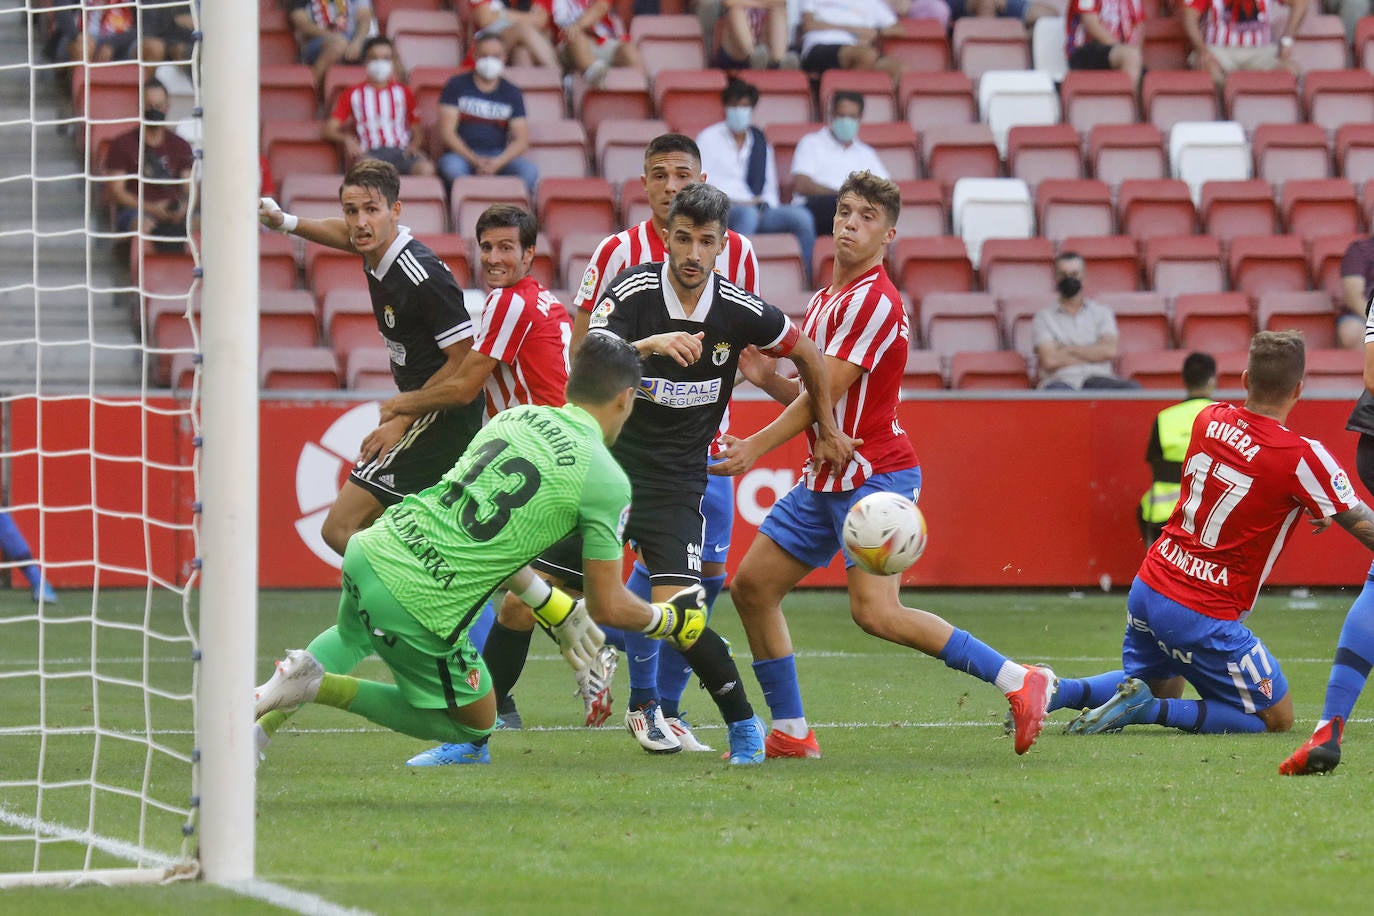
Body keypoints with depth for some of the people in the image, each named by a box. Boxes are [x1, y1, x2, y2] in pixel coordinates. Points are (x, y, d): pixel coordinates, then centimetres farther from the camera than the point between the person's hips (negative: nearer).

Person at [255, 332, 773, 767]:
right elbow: (609, 605, -1)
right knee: (473, 725, 20)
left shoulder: (514, 416, 13)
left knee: (353, 637, 41)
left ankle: (277, 694, 11)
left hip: (372, 549, 7)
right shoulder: (607, 480, -7)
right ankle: (318, 687, -1)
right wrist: (671, 622, 20)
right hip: (421, 610, -7)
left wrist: (558, 611, 31)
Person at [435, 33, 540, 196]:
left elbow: (521, 140, 2)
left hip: (500, 158, 2)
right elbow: (447, 132, -3)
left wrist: (496, 163, -18)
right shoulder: (457, 86, 5)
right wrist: (475, 160, -17)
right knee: (451, 166, -38)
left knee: (530, 171, -29)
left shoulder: (512, 93, 10)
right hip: (463, 156, -2)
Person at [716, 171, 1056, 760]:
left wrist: (755, 447, -17)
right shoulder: (826, 300, 15)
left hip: (873, 475, -10)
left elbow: (825, 395, -18)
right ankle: (790, 733, 14)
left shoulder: (874, 301, -15)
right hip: (825, 478, 10)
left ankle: (1017, 681, -17)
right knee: (752, 585, 7)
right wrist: (766, 378, 3)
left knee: (876, 611, -22)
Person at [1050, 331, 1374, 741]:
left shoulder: (1210, 419, 1)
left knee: (1161, 690, 31)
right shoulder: (1303, 457, -17)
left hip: (1148, 587, 7)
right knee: (1278, 718, 8)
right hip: (1204, 617, -7)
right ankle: (1150, 709, -9)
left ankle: (1058, 691, 6)